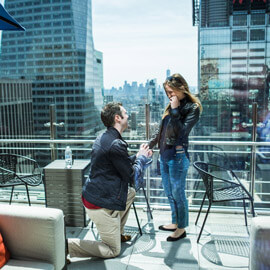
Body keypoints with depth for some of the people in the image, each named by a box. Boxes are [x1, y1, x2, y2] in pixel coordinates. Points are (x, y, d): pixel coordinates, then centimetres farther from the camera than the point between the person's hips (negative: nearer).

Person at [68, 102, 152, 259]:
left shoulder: (103, 138, 7)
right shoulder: (116, 145, -24)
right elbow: (133, 176, -13)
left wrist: (138, 156, 14)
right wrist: (141, 157, 2)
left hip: (93, 195, 10)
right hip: (101, 204, -9)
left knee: (131, 193, 28)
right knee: (113, 251, 5)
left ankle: (118, 234, 34)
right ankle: (66, 245, -3)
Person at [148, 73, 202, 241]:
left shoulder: (192, 108, -8)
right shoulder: (171, 105, 12)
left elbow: (181, 132, -18)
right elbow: (161, 130, 19)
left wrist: (175, 111, -17)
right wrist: (150, 145, 16)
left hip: (177, 156, -8)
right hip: (164, 155, 8)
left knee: (178, 193, 2)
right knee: (169, 193, 16)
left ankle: (182, 228, 18)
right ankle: (175, 223, 32)